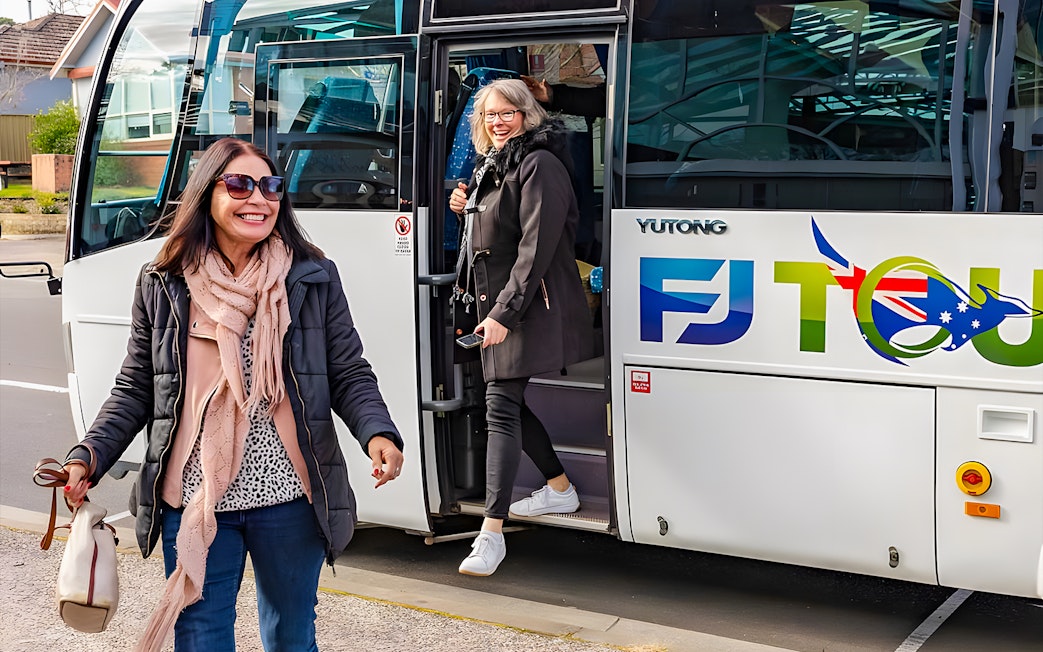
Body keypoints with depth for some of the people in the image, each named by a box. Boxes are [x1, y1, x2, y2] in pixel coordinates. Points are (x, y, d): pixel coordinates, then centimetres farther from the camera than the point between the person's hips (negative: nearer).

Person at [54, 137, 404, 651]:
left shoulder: (314, 279, -1)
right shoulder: (162, 287, 1)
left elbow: (350, 376, 0)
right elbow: (135, 390, 7)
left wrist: (378, 433, -19)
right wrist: (89, 456, -8)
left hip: (290, 503, 0)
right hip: (191, 505, 0)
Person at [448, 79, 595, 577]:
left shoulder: (539, 166, -14)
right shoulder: (492, 167, 16)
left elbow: (536, 248, -20)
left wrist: (504, 313, -23)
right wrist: (469, 208, 6)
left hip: (529, 308, -10)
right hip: (497, 306, 10)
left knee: (501, 407, -14)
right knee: (508, 402, 15)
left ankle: (492, 533, -14)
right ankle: (560, 489, 33)